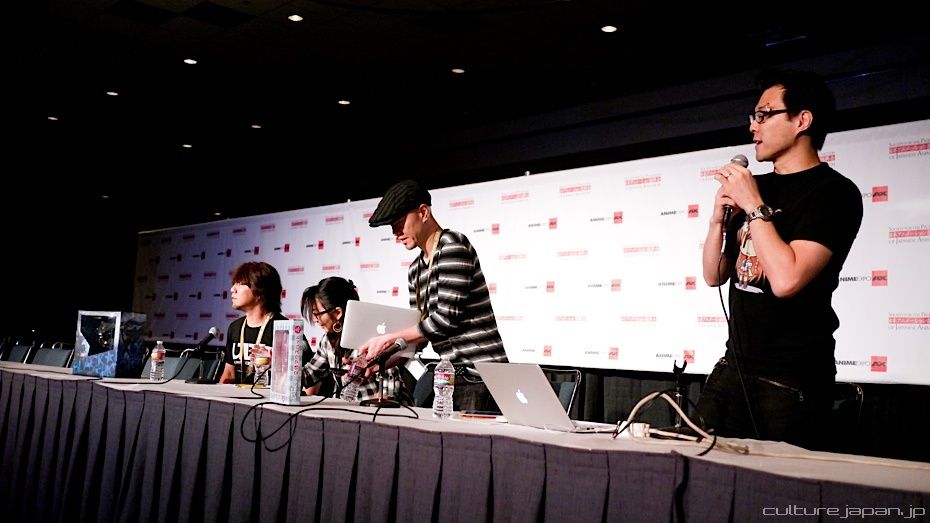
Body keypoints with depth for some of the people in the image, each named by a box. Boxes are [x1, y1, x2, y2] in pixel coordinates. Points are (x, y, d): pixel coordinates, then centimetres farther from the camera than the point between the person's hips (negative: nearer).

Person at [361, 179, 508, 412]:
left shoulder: (453, 245, -10)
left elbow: (446, 319, -18)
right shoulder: (416, 269, 15)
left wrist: (388, 338, -12)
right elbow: (419, 330, 16)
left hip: (480, 377, -8)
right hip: (454, 376, 8)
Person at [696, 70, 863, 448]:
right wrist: (719, 217, -3)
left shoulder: (834, 192, -11)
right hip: (734, 367, 7)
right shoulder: (757, 187, 11)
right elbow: (715, 276, 12)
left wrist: (754, 206, -16)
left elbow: (786, 280, -25)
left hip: (791, 381, -6)